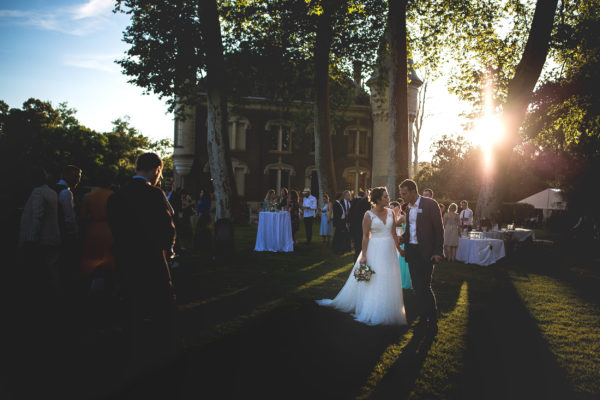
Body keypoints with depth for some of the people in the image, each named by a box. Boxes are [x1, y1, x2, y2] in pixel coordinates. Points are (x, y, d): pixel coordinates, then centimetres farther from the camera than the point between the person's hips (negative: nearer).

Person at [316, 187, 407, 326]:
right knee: (372, 282, 1)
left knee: (388, 283, 10)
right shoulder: (369, 215, -9)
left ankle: (387, 312, 24)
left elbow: (393, 232, 12)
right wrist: (364, 256, -11)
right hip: (375, 250, -5)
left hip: (389, 250, 5)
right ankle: (371, 312, 16)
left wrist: (398, 248, 13)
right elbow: (365, 236, -9)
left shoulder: (390, 212, 5)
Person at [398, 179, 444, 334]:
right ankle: (423, 318, 21)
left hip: (425, 252, -7)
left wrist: (438, 252, -13)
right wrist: (403, 238, 0)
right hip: (411, 251, 7)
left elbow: (439, 229, -9)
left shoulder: (430, 204, -8)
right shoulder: (409, 207, 12)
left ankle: (433, 322, 4)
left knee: (425, 287, -9)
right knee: (417, 287, 10)